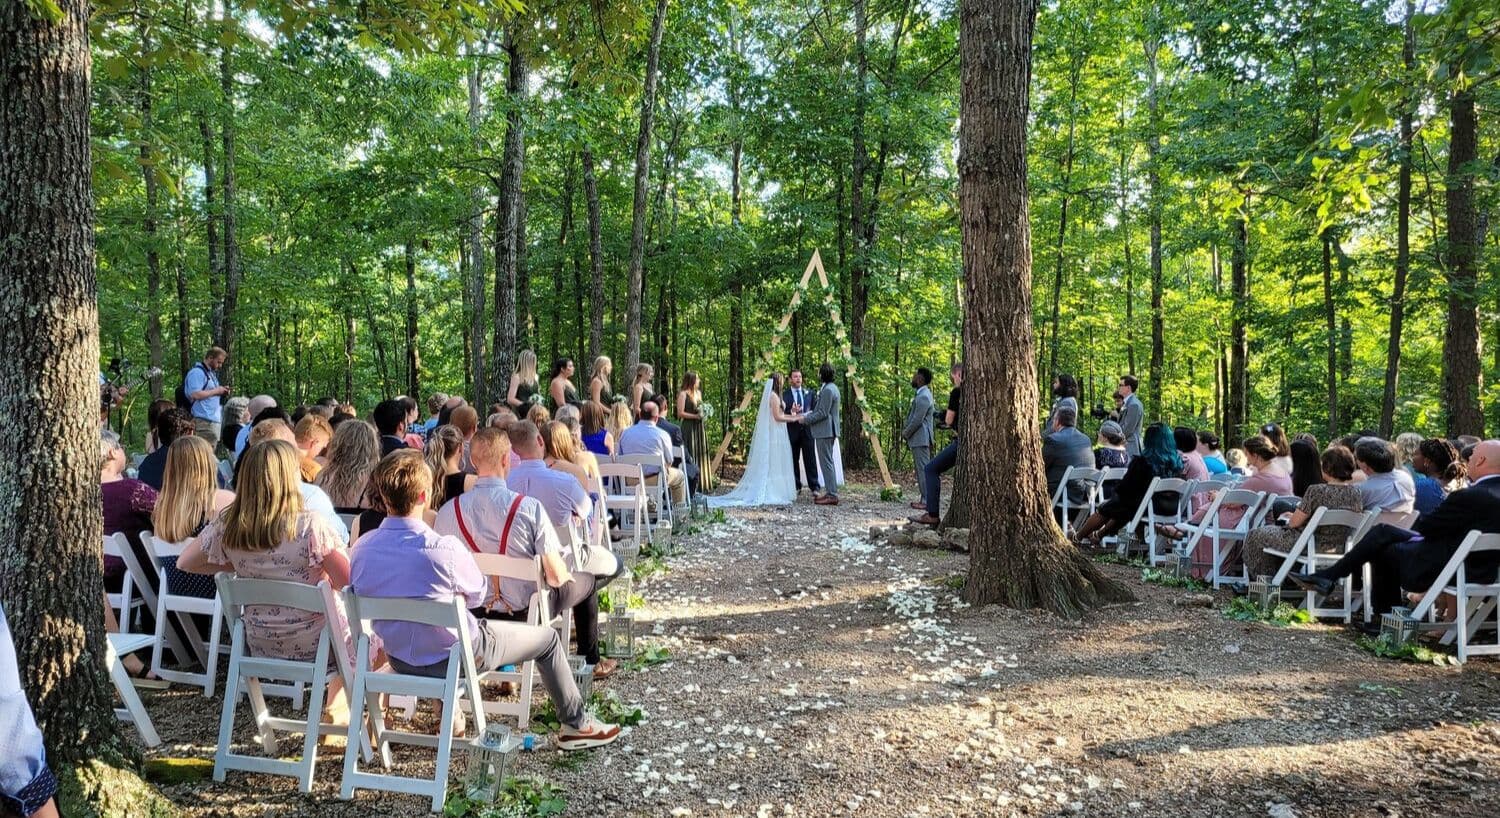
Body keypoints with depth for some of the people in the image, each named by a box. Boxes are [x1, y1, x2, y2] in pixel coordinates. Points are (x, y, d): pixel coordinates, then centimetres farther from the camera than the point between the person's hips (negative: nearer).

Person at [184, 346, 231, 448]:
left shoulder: (212, 373, 22)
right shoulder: (197, 372, -8)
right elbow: (195, 394, -20)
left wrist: (222, 392, 12)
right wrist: (216, 391, -12)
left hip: (215, 419, 10)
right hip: (203, 421, -10)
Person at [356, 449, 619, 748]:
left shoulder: (363, 547, -14)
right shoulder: (443, 549, -30)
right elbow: (478, 595, -12)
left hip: (399, 660, 6)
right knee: (548, 638, 14)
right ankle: (576, 724, 28)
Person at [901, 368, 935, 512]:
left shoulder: (923, 397, -17)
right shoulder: (921, 394, 17)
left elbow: (917, 420, -19)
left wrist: (905, 434, -9)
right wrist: (906, 431, 13)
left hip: (921, 439, -11)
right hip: (918, 439, 11)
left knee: (923, 469, -10)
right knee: (920, 469, 12)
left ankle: (926, 501, -9)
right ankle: (924, 498, 16)